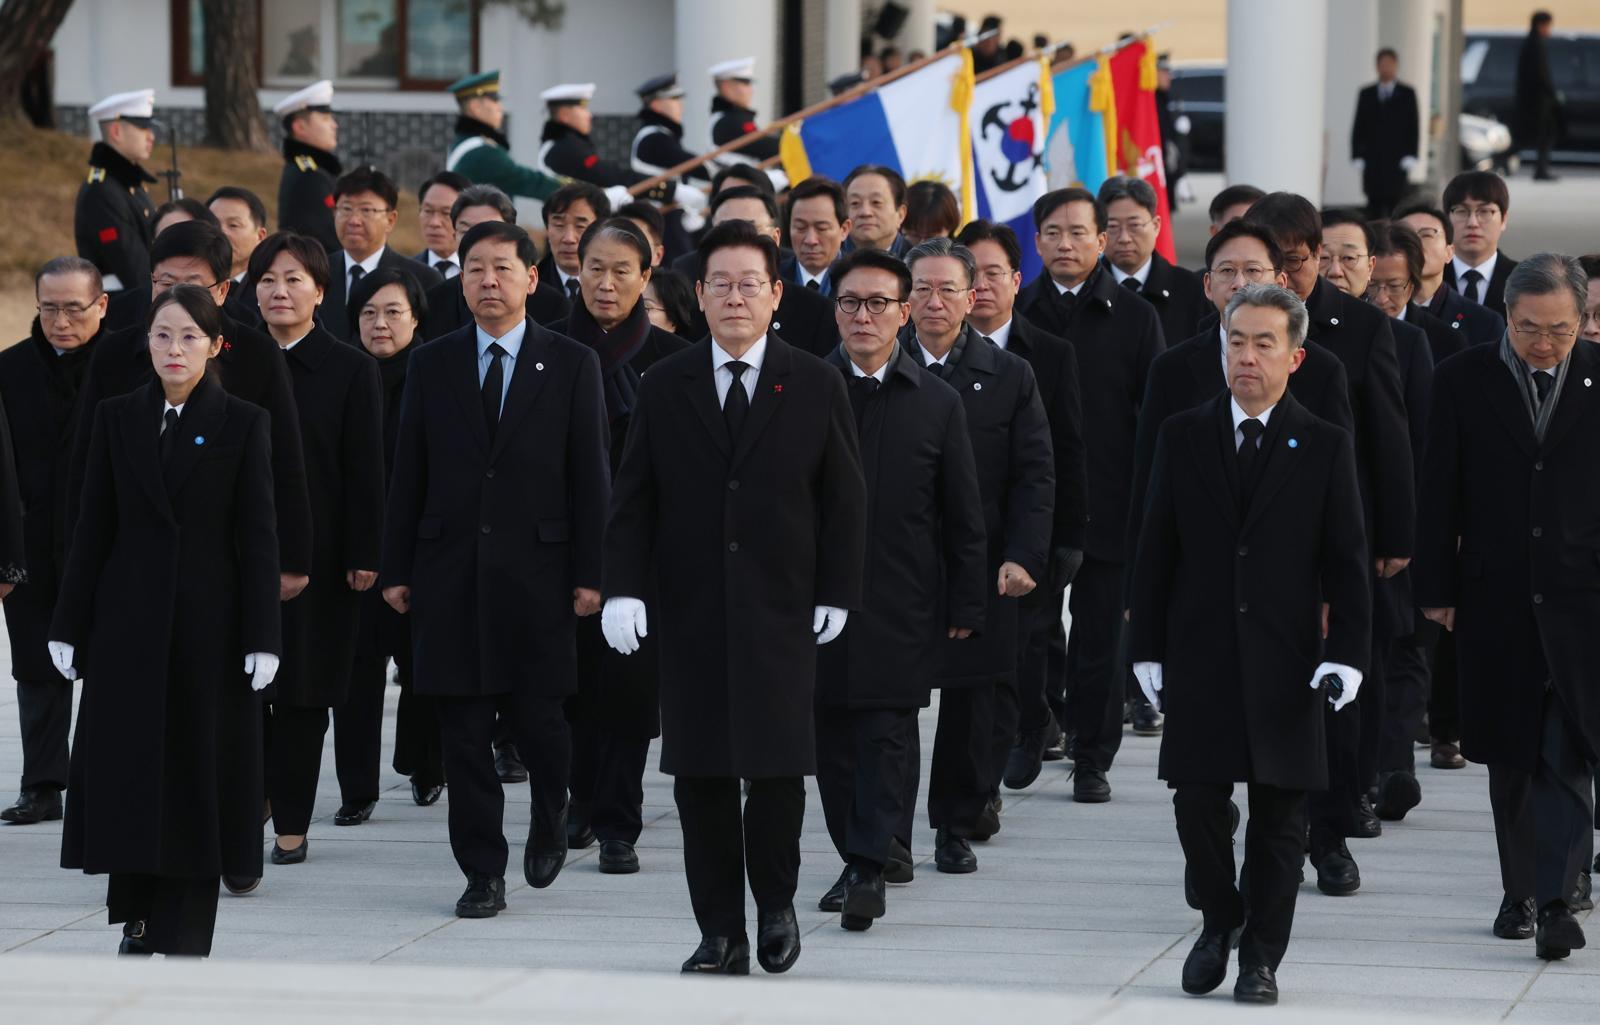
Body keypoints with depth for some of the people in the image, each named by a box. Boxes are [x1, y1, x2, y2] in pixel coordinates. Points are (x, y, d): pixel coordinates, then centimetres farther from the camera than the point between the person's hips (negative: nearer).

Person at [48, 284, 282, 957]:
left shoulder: (242, 424, -1)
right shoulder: (118, 419, 5)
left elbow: (257, 536, -4)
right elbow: (93, 529, 6)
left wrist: (261, 638, -9)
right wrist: (69, 626, 2)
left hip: (209, 623, -2)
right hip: (129, 620, 2)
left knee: (199, 767, 1)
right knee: (127, 767, 2)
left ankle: (185, 930, 6)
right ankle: (137, 917, 15)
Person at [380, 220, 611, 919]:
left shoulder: (571, 365, 3)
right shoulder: (432, 366, 9)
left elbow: (590, 476, 1)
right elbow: (408, 476, 9)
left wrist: (589, 573, -5)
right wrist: (396, 569, 4)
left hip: (537, 571, -2)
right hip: (451, 570, 2)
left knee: (537, 719, -1)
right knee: (464, 732, 1)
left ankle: (549, 825, 29)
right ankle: (483, 874, 8)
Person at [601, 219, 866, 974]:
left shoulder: (815, 387, 4)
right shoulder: (665, 388, 7)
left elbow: (844, 498, 5)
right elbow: (633, 498, 6)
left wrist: (836, 593, -1)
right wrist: (625, 588, -6)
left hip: (780, 610, -1)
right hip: (691, 613, 1)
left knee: (778, 765, -6)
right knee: (700, 772, 0)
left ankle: (775, 904, 16)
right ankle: (721, 932, 6)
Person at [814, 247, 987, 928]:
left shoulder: (936, 404, 3)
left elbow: (964, 517, 6)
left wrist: (967, 606, 3)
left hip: (901, 605, -2)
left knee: (886, 731, -7)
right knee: (833, 737, 5)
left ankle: (870, 867, -9)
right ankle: (860, 858, 15)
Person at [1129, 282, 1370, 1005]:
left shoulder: (1325, 448, 2)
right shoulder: (1182, 438, 6)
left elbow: (1346, 561, 1)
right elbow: (1155, 551, 7)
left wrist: (1345, 654, -8)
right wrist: (1147, 648, 3)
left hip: (1285, 664, -1)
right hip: (1198, 659, 1)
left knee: (1278, 812, 4)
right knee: (1197, 803, 0)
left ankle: (1261, 953, 15)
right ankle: (1219, 923, 23)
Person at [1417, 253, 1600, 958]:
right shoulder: (1463, 380, 2)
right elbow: (1440, 493, 4)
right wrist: (1436, 589, 1)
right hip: (1496, 600, 2)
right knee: (1510, 755, 9)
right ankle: (1520, 891, 19)